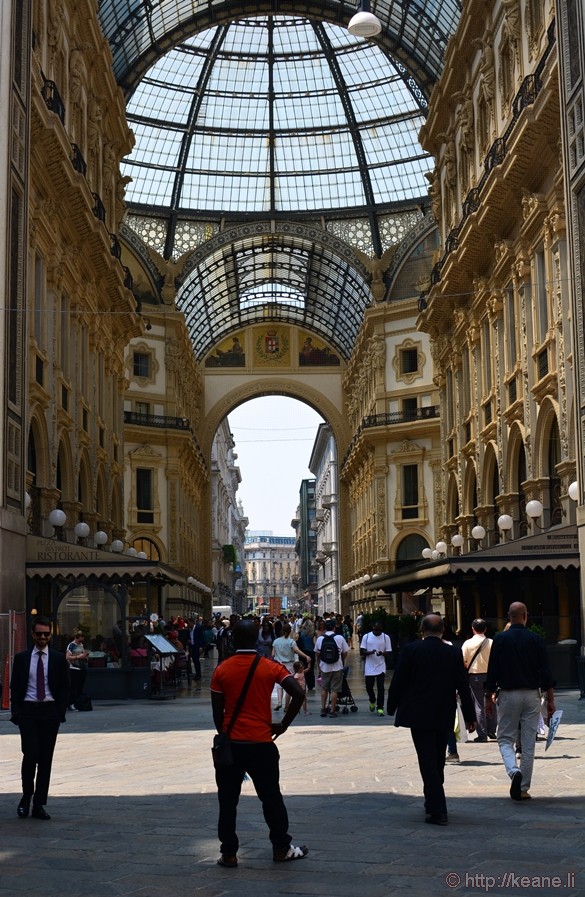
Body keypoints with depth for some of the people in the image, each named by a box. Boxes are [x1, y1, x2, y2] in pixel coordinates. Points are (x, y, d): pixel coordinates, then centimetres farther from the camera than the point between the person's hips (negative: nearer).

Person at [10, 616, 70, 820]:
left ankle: (39, 805, 8)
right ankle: (26, 797, 10)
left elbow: (64, 688, 7)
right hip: (27, 711, -1)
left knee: (46, 758, 2)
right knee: (30, 755, -11)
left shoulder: (58, 659, 5)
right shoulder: (21, 658, 6)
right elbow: (14, 687, 7)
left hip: (50, 712, 1)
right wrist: (15, 712, -3)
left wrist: (60, 712, -3)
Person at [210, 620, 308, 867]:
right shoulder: (270, 667, -4)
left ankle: (228, 853, 11)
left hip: (231, 743, 0)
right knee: (271, 797, 12)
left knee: (228, 800, 9)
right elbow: (298, 694, -13)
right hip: (262, 743, 0)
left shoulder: (221, 670, -2)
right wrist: (283, 724, -3)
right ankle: (282, 848, 19)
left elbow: (217, 712, 1)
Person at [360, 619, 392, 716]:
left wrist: (382, 653, -22)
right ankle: (372, 701, 35)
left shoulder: (386, 637, -1)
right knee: (369, 686, 7)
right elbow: (362, 651, -2)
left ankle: (380, 707, 4)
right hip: (369, 667, 1)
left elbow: (388, 653, 0)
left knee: (380, 687, -4)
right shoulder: (366, 636, 0)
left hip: (381, 667, -1)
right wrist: (370, 652, -21)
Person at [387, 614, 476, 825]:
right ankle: (432, 803, 32)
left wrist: (391, 708, 9)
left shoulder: (410, 650, -8)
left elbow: (398, 681, -4)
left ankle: (438, 811, -9)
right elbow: (463, 686, 0)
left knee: (427, 761, -3)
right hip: (444, 716, 3)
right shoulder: (454, 653, -1)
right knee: (437, 761, 17)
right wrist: (470, 717, 6)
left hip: (419, 715, -3)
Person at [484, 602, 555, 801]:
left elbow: (492, 672, -3)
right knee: (529, 743, 7)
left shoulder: (500, 639, -3)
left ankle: (514, 771, -18)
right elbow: (545, 672, -1)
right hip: (531, 695, 1)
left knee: (505, 738, 9)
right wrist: (550, 700, 5)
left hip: (508, 695, -1)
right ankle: (523, 789, 10)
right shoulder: (536, 640, -1)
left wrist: (489, 698, 5)